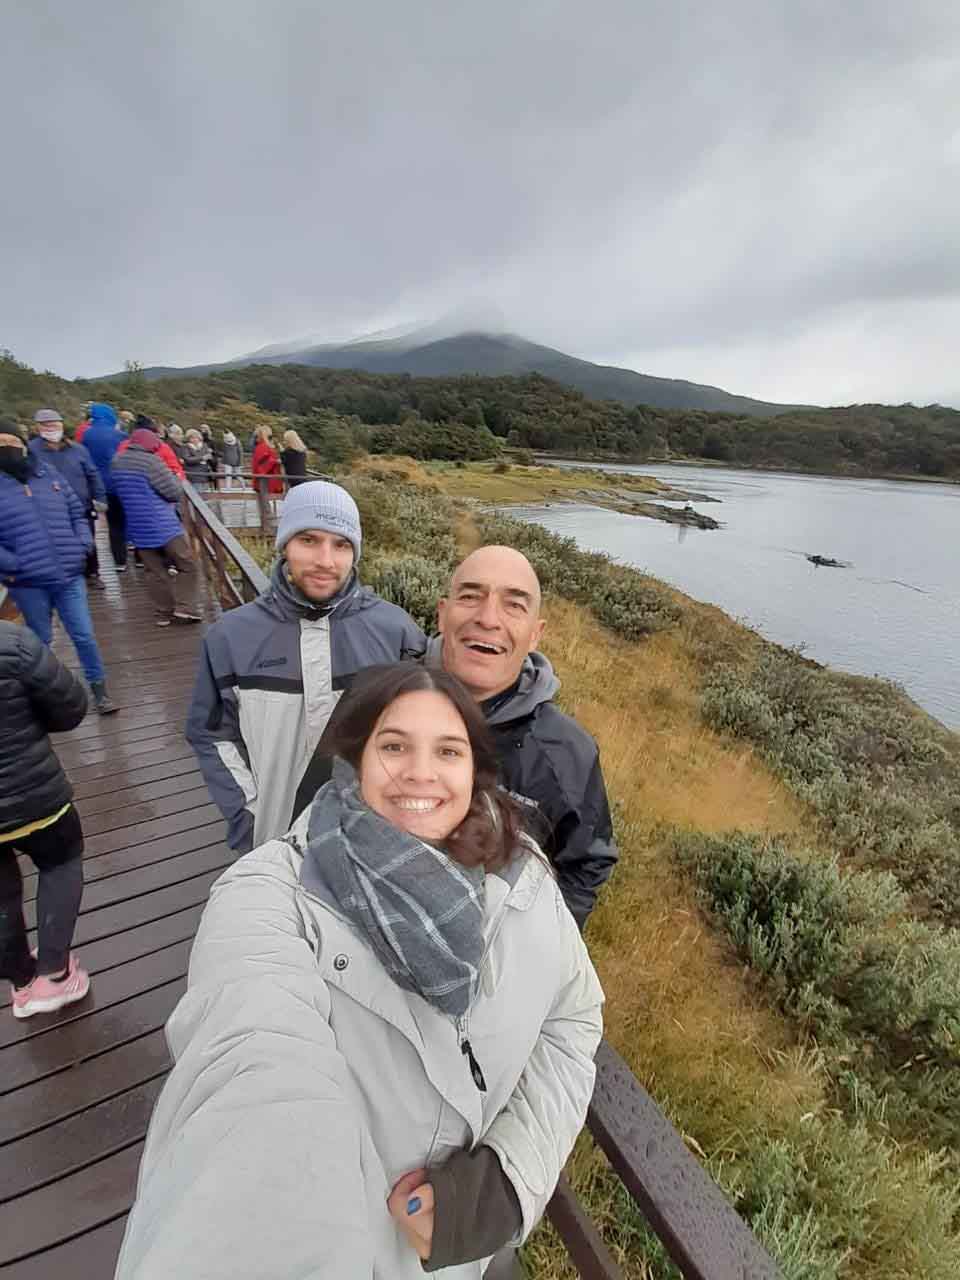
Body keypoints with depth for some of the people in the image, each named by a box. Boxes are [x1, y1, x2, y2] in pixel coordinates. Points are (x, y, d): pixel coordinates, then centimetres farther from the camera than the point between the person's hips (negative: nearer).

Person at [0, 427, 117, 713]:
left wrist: (83, 545, -1)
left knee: (84, 636, 5)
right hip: (28, 583, -2)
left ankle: (99, 691, 20)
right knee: (40, 642, 13)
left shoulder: (48, 474, 7)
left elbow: (77, 512, 13)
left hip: (69, 575, 2)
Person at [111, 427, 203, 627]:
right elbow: (174, 492, -13)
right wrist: (174, 479, 6)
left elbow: (119, 492, 20)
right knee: (187, 566, 3)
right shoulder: (150, 461, -14)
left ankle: (163, 613, 13)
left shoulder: (117, 461, 10)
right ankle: (184, 607, -6)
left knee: (154, 571, 11)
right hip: (163, 526, -7)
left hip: (138, 527, 7)